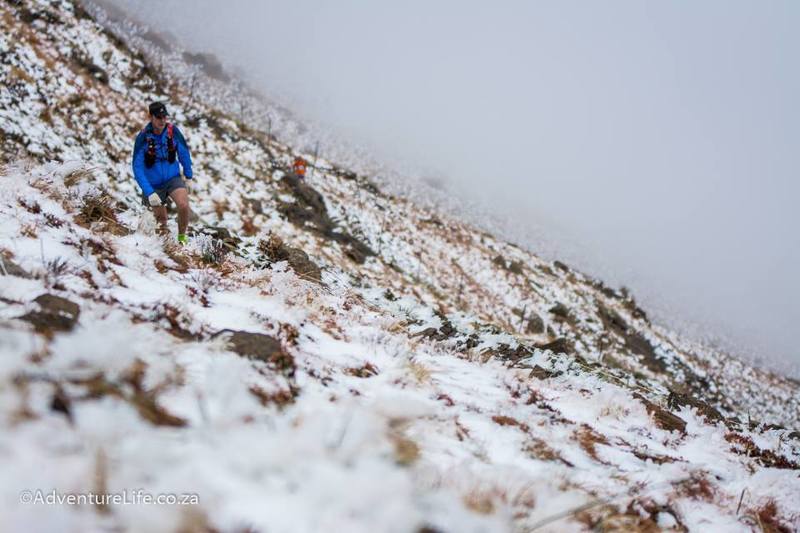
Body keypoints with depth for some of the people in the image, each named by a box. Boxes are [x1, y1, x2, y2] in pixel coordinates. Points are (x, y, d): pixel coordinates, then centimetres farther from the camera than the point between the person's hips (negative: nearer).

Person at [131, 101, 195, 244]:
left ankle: (182, 238, -1)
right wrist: (149, 193, -27)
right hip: (153, 184, -1)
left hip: (173, 178, 1)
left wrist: (189, 176, 14)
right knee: (161, 219, 8)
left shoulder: (173, 131, -13)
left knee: (183, 205, -24)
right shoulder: (143, 138, -20)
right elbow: (137, 168, -19)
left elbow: (184, 153, 5)